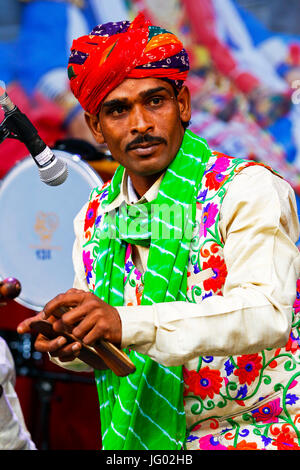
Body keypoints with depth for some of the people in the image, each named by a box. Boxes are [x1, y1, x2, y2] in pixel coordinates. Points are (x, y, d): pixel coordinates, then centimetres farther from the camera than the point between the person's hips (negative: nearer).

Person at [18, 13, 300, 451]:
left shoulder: (249, 190, -11)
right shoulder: (95, 215, 8)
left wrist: (127, 324, -36)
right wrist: (68, 344, -11)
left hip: (253, 434, -4)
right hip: (135, 439, 4)